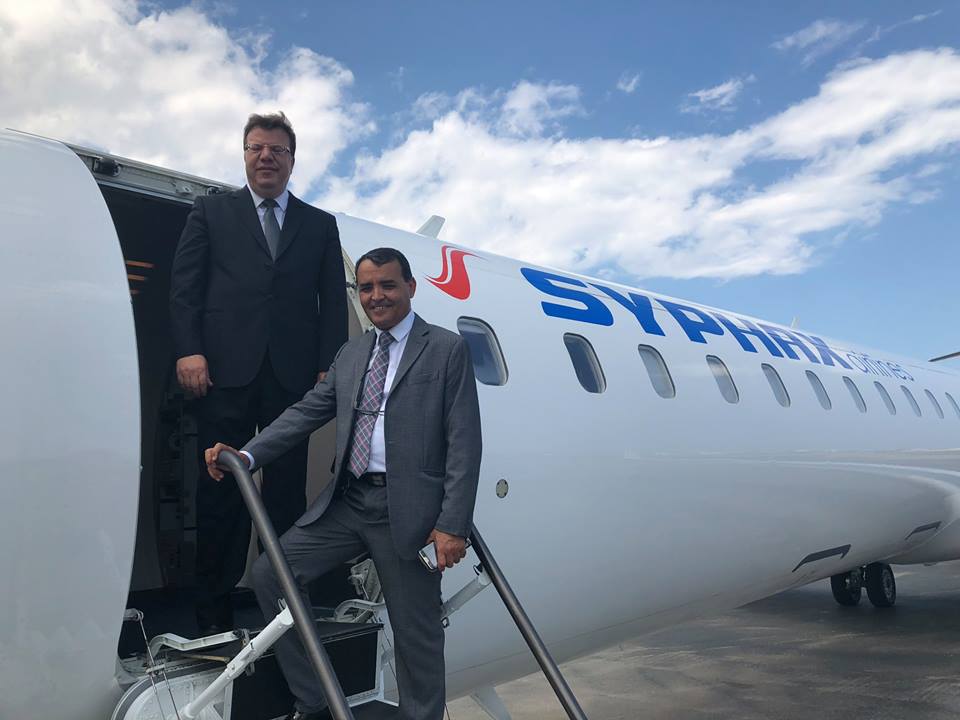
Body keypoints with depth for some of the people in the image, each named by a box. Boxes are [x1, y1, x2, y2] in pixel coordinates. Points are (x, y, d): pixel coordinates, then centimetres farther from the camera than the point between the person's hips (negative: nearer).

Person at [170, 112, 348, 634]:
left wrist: (330, 367, -1)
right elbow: (185, 285, 6)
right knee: (220, 488, 3)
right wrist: (189, 351, -7)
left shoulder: (321, 225, 18)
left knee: (287, 492, 3)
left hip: (292, 376, 1)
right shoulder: (211, 212, 15)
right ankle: (213, 609, 13)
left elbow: (334, 302, 10)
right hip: (226, 372, -1)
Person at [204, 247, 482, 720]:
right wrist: (246, 455, -5)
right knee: (269, 573, 3)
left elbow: (464, 443, -7)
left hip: (406, 510, -5)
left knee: (415, 631, 3)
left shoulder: (447, 349, -2)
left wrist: (452, 525, -14)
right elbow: (307, 412, 10)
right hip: (347, 501, 6)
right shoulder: (351, 354, 16)